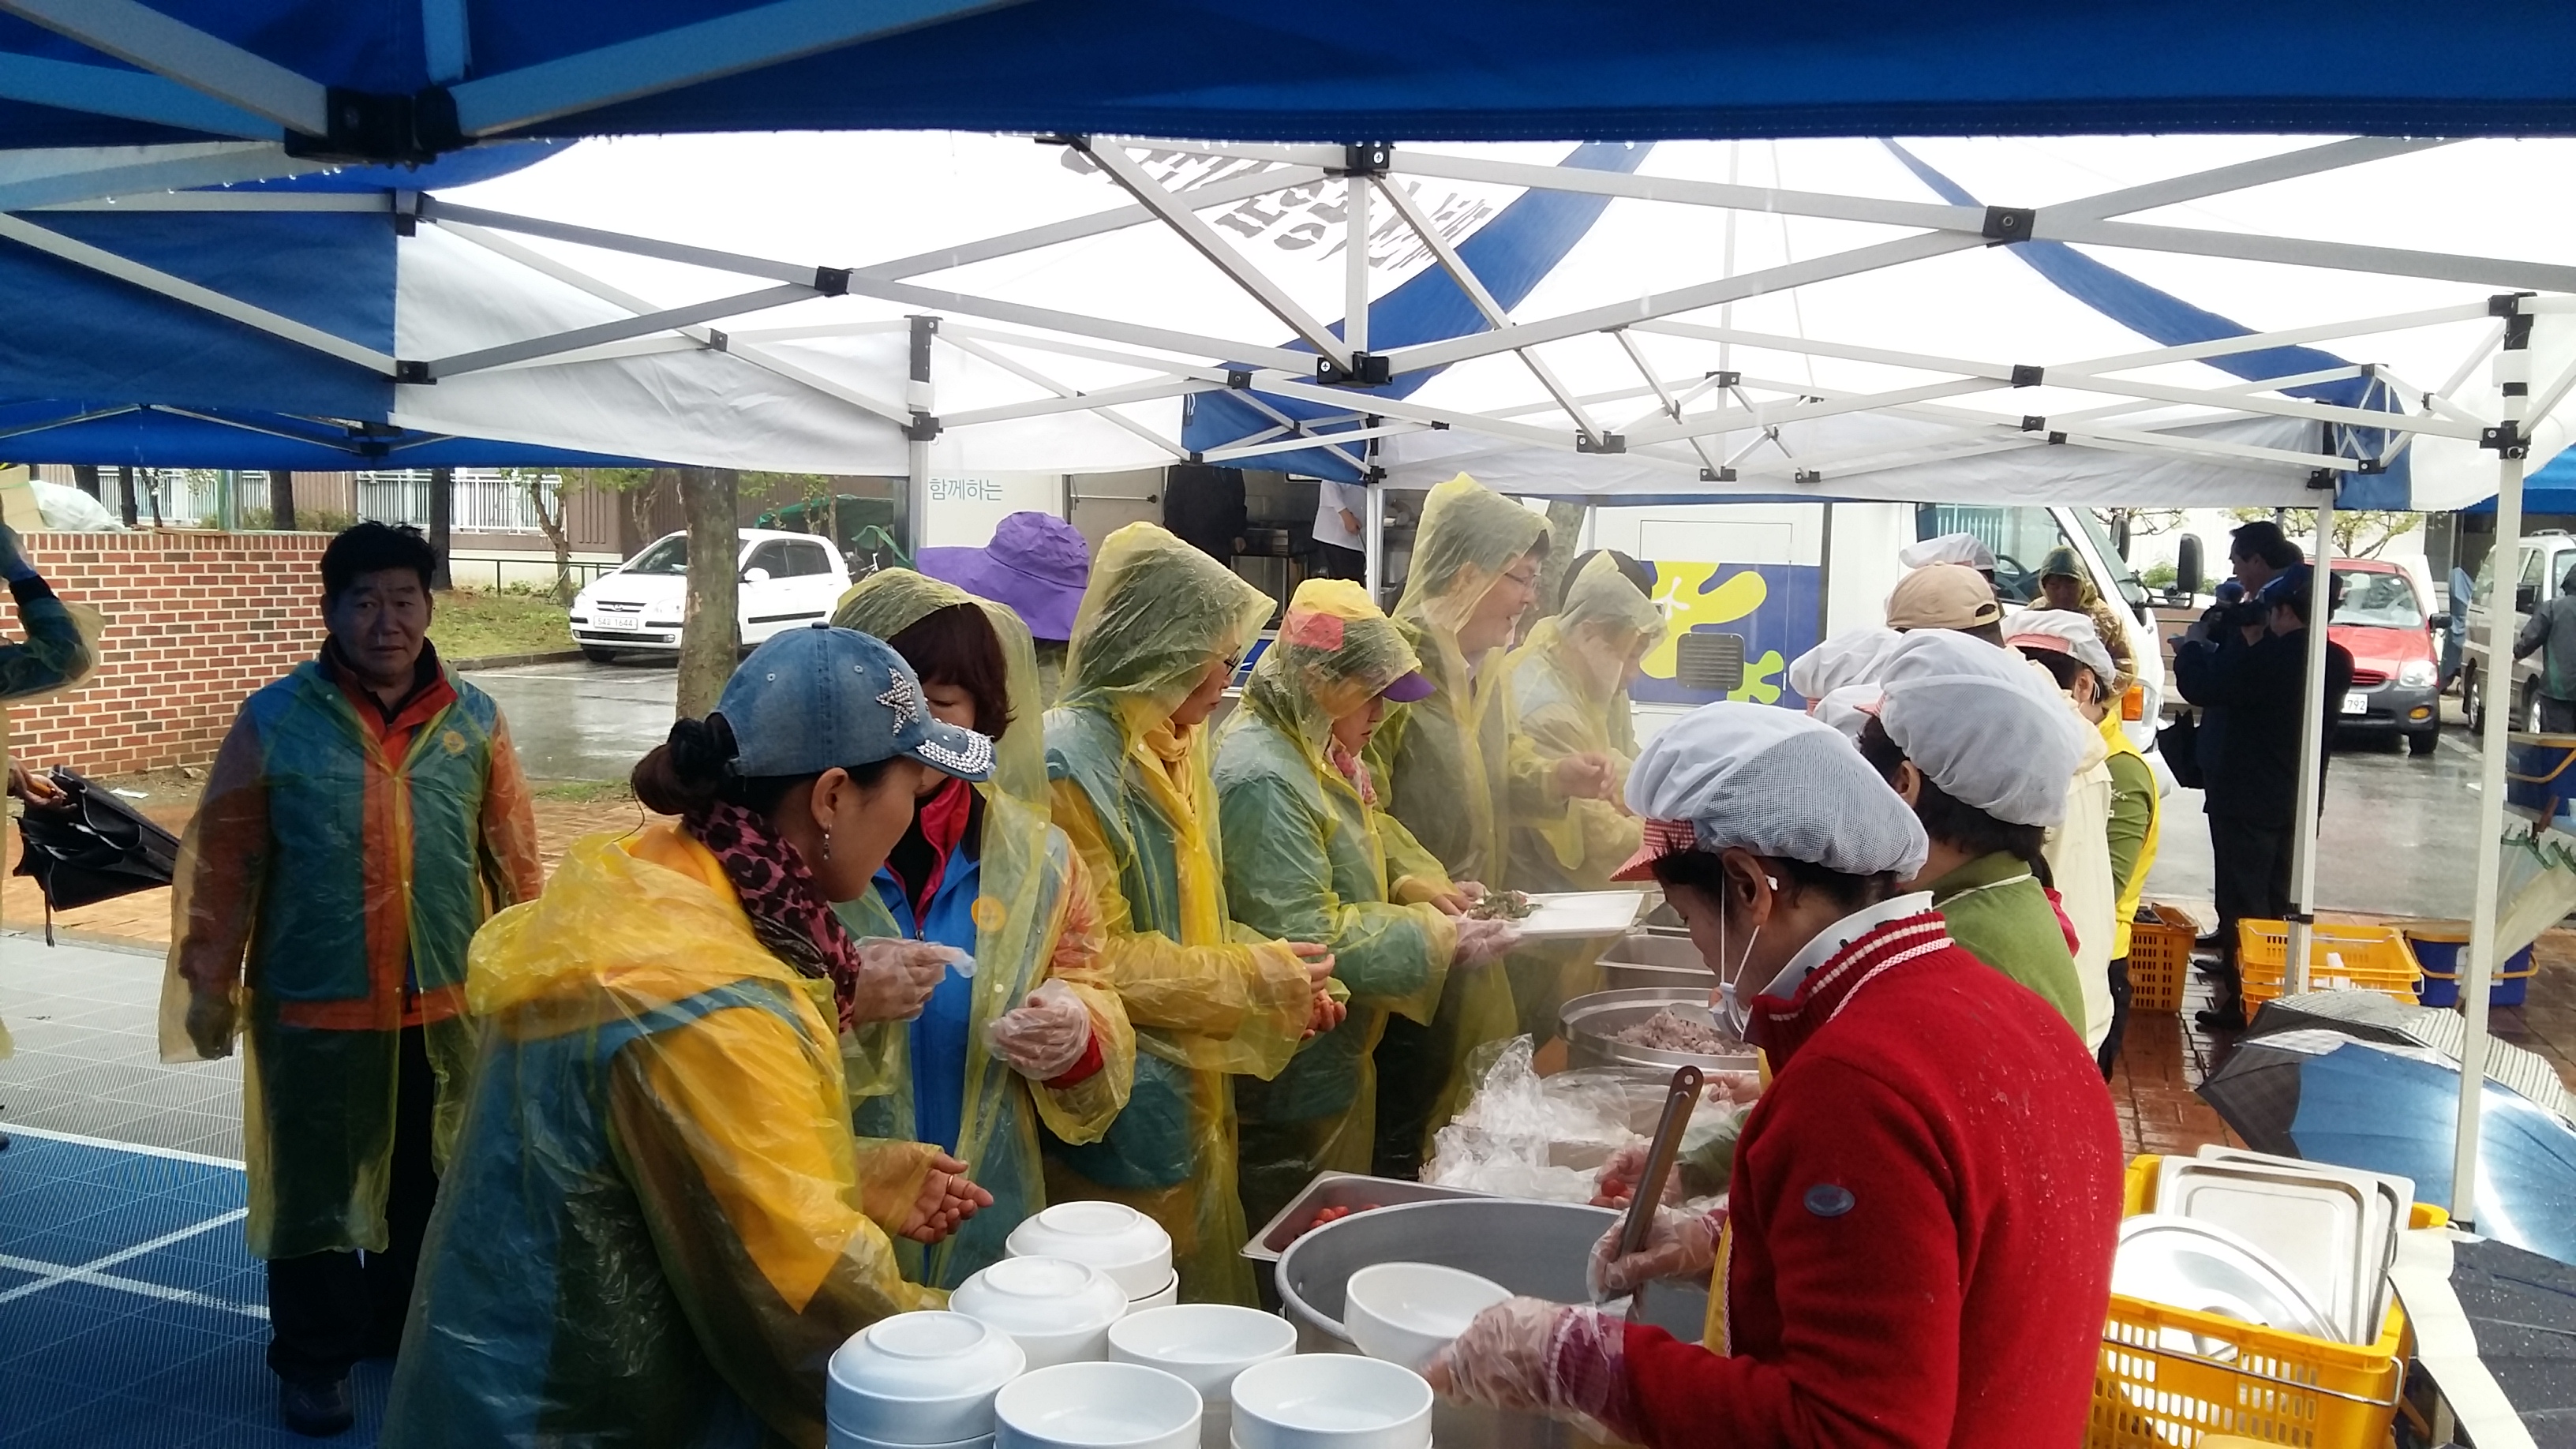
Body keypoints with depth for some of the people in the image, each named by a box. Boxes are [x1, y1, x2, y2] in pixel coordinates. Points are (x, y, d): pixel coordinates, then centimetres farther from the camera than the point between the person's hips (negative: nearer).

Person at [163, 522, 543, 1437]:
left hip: (447, 1005, 2)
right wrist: (209, 989, -3)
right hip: (313, 1006, -2)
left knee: (430, 1185, 17)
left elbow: (514, 861, 4)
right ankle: (314, 1358, 27)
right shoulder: (276, 720, -5)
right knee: (313, 1188, 10)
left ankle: (408, 1331, 37)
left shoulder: (474, 720, 1)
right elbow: (222, 865, -2)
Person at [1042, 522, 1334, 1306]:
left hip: (1190, 1092, 9)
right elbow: (1090, 959, -21)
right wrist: (1249, 978, -17)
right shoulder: (1074, 762, -19)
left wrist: (1279, 971, 1)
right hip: (1117, 1114, -9)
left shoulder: (1171, 747, 9)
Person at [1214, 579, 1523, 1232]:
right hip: (1292, 1088, -10)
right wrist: (1437, 941, -21)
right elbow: (1303, 938, -27)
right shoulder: (1265, 778, -24)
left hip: (1337, 1063, 10)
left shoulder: (1316, 752, 9)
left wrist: (1411, 889, 4)